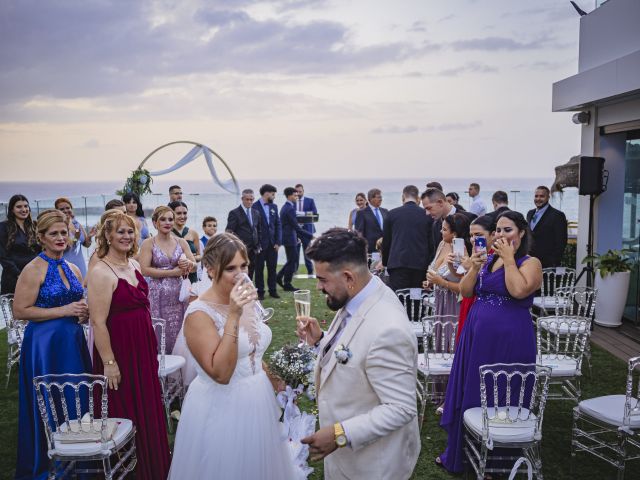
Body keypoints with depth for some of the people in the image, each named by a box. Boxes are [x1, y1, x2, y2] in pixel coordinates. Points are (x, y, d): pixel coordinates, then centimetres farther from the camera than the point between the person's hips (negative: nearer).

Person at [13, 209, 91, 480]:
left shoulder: (72, 269, 10)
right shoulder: (33, 270, -10)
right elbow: (20, 311, -15)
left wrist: (83, 311, 0)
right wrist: (63, 311, -18)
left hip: (73, 341, 6)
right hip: (45, 343, -6)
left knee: (75, 399, 10)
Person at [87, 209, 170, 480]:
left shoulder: (133, 265, 6)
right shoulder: (101, 273, -19)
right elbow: (98, 322, -21)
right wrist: (109, 362, -21)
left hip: (143, 346, 8)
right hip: (118, 350, -8)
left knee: (148, 406, 19)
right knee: (126, 411, 6)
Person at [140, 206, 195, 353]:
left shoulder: (181, 242, 8)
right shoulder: (148, 243, -1)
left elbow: (194, 265, 10)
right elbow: (145, 270, -10)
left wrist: (188, 263, -14)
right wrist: (173, 272, -12)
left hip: (178, 293, 3)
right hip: (158, 294, -3)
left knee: (178, 331, 4)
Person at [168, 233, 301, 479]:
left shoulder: (245, 301, 2)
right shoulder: (199, 313, -20)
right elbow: (220, 373, -28)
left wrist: (276, 381, 15)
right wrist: (233, 317, -32)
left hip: (259, 402, 7)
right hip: (221, 410, -7)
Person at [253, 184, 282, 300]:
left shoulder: (274, 206, 10)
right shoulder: (255, 207, -9)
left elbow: (278, 225, 10)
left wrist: (278, 242, 2)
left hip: (272, 243, 5)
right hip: (260, 244, -5)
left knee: (272, 267, 9)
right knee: (259, 268, 4)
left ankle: (272, 290, 18)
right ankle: (260, 292, 13)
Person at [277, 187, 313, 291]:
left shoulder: (285, 207, 12)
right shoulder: (290, 209, -20)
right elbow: (296, 227, -23)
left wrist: (297, 236, 21)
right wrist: (311, 236, -21)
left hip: (288, 237, 10)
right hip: (289, 238, -10)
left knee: (293, 259, 18)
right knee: (292, 261, 1)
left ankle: (279, 277, 21)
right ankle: (287, 285, 10)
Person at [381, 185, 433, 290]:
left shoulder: (392, 214, 5)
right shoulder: (426, 215, 6)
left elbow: (386, 241, 10)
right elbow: (431, 242, 8)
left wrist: (385, 263, 22)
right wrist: (428, 264, 19)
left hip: (398, 263, -1)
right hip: (420, 265, 2)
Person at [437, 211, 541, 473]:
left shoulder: (530, 263, -7)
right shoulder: (487, 260, 11)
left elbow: (519, 290, -26)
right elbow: (465, 291, 6)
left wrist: (509, 259, -17)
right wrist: (474, 267, -9)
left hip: (508, 340, -6)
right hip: (477, 336, 6)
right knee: (469, 393, 15)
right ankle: (459, 453, 31)